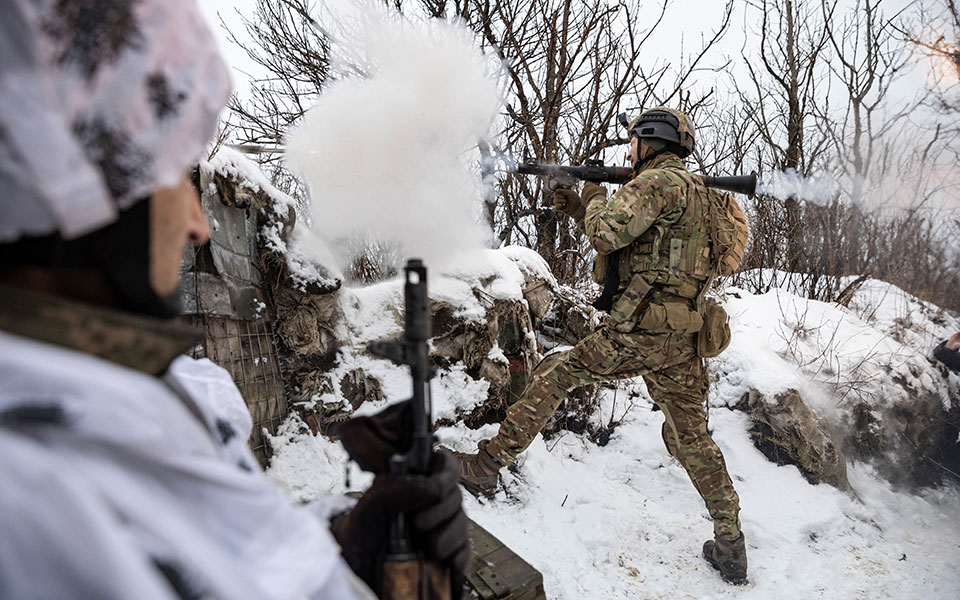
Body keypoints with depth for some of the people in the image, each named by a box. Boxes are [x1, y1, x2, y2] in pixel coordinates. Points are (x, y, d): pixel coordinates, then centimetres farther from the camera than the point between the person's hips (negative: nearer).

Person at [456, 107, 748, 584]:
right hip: (681, 340, 9)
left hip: (638, 331, -9)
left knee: (553, 374, 4)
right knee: (690, 439, 16)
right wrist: (578, 210, 21)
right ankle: (730, 545, 21)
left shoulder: (660, 180, -7)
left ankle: (489, 464, 11)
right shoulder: (692, 191, 24)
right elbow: (629, 249, 28)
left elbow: (608, 234, -18)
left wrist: (595, 198, 3)